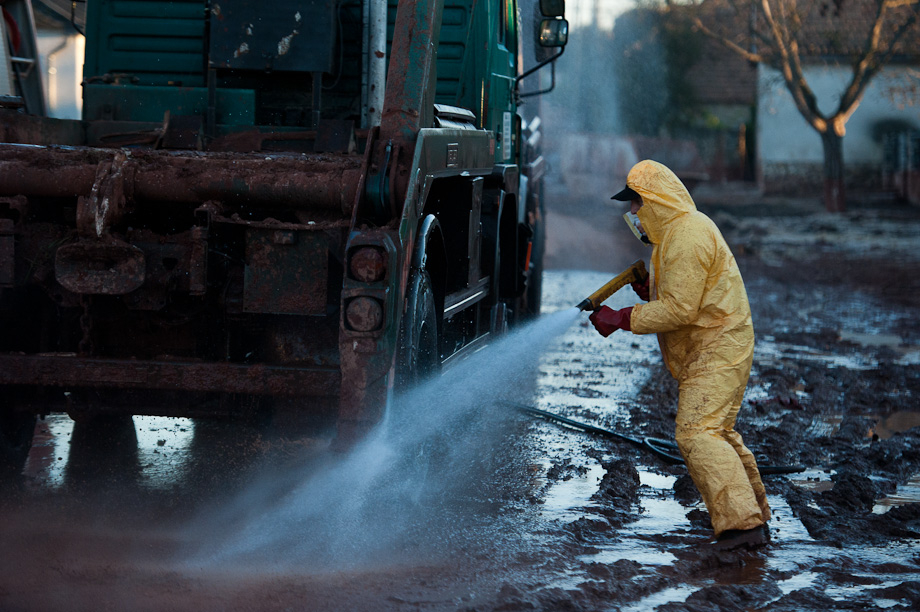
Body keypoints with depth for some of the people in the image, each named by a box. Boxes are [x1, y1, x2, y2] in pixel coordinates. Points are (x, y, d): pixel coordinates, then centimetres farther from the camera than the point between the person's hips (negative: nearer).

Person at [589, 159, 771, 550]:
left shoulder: (688, 237, -19)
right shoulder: (678, 231, 16)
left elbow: (679, 310, -24)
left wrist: (621, 320, -19)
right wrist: (651, 290, 8)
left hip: (718, 351, -11)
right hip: (706, 352, 11)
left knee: (697, 433, -21)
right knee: (716, 430, 21)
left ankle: (742, 523, -28)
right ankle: (754, 512, 31)